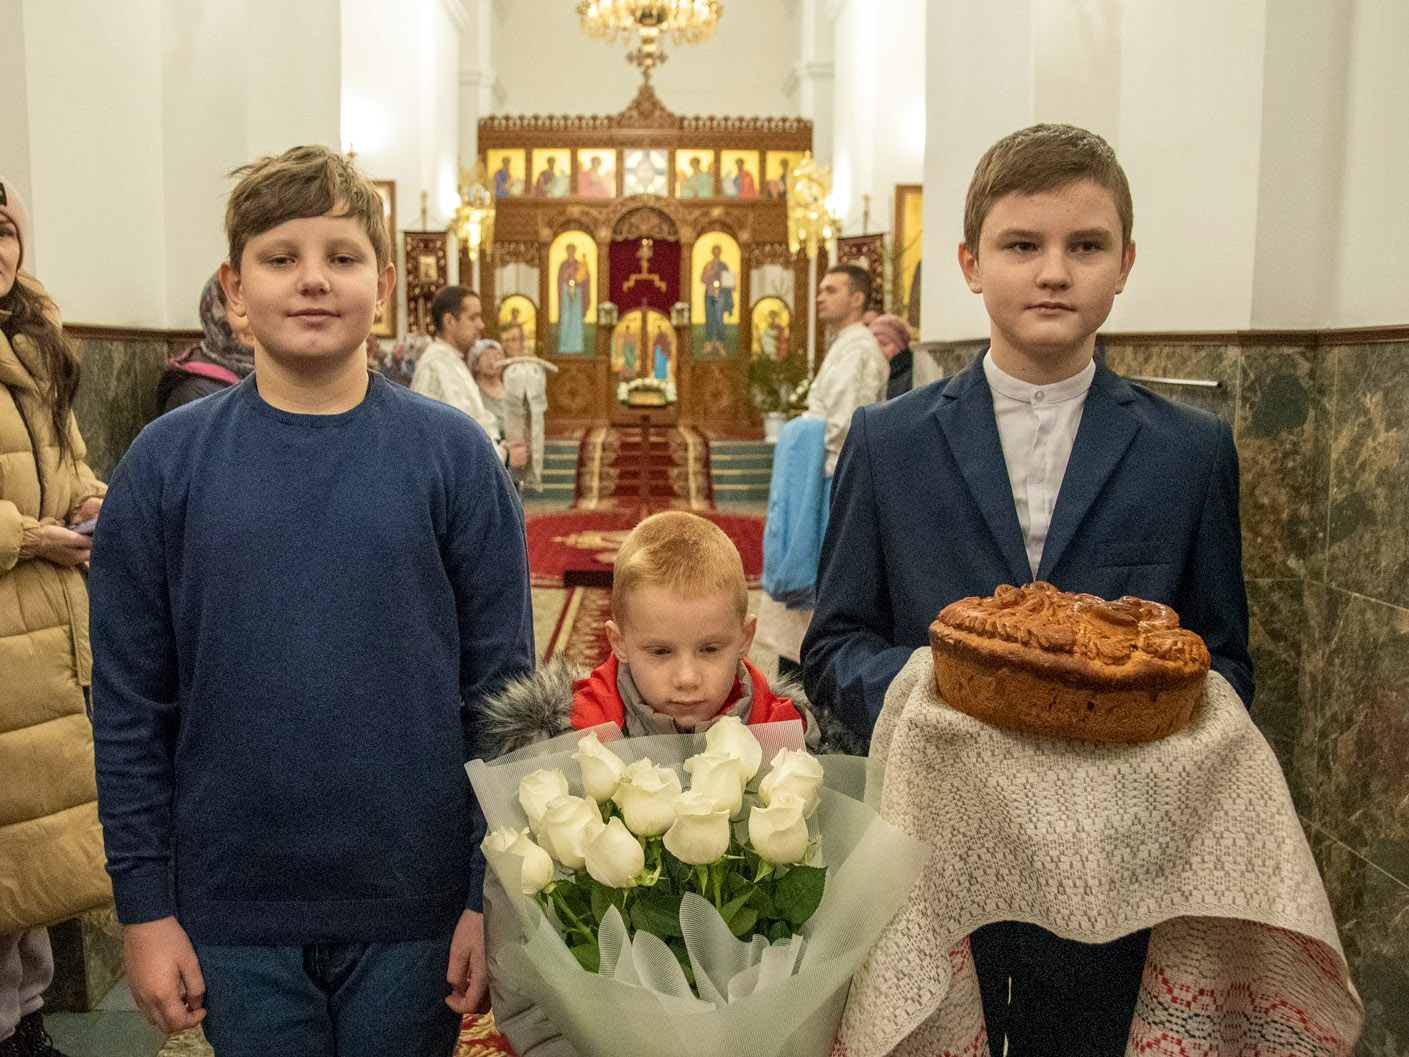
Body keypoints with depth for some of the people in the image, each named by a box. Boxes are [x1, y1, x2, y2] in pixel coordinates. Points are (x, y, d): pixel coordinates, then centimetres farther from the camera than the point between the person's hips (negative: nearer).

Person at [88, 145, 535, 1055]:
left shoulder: (454, 456, -6)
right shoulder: (165, 465, -3)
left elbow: (503, 689, -4)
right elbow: (130, 707, 1)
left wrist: (493, 896, -5)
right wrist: (145, 908, 1)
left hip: (415, 910, 0)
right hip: (235, 915, 1)